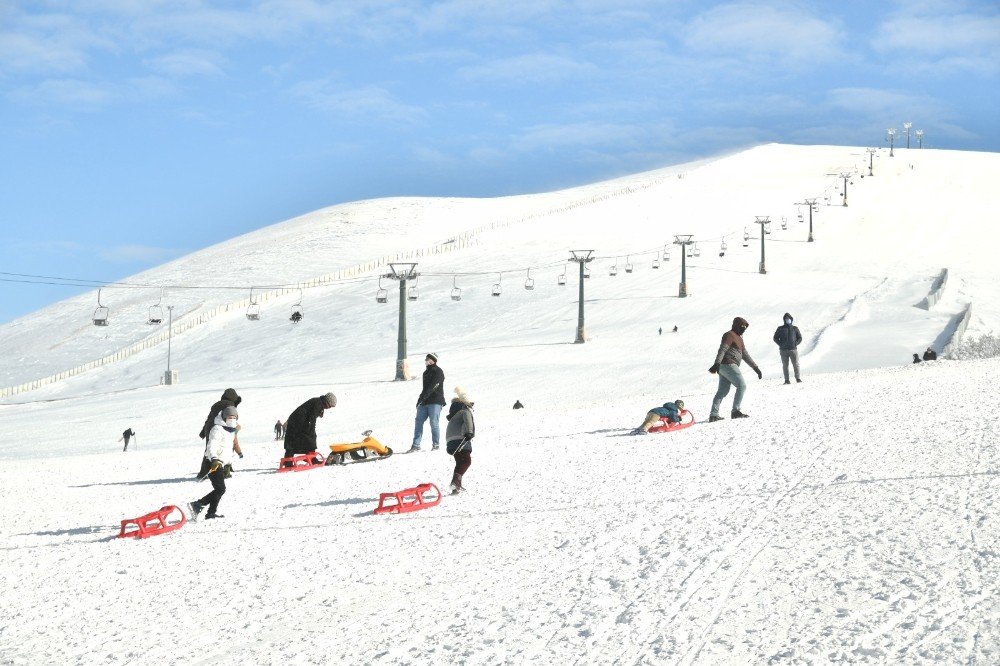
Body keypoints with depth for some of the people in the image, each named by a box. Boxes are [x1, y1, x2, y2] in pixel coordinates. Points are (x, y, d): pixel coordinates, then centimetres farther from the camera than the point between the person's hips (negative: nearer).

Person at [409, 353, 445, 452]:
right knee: (418, 422, 0)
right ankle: (416, 445, 0)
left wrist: (423, 397, -24)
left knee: (434, 422, -8)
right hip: (424, 402, 8)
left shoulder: (438, 372, -4)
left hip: (435, 401, -8)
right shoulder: (426, 373, 21)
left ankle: (436, 444, 2)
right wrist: (420, 400, 16)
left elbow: (432, 387, -16)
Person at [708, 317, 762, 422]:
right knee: (742, 386, -9)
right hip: (728, 365, -10)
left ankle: (713, 414, 2)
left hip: (724, 367, 10)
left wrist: (756, 368, 23)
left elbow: (745, 355, 27)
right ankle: (735, 411, -12)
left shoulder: (739, 338, 24)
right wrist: (717, 364, -34)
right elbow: (722, 350, -21)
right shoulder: (730, 335, -7)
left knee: (722, 391, 6)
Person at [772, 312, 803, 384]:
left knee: (796, 364, -8)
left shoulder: (795, 328, 12)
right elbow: (775, 338, 11)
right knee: (785, 365, -2)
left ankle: (798, 378, -6)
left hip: (793, 349, 0)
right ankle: (786, 380, -1)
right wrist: (781, 344, -4)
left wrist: (796, 343, -3)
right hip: (783, 350, 0)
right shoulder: (780, 329, 10)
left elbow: (800, 338, 15)